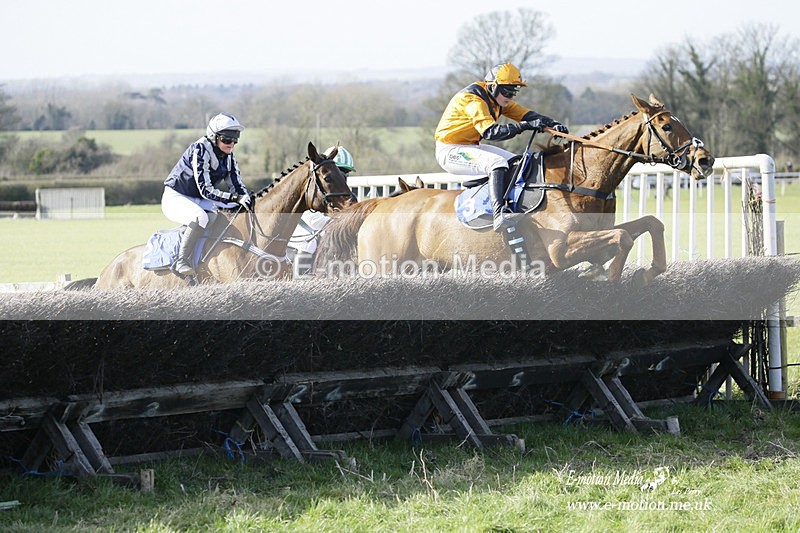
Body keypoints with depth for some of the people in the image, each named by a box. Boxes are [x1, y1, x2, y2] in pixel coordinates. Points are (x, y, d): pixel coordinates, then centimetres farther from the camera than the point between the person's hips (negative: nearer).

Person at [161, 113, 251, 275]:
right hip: (175, 199, -8)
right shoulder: (200, 150, -23)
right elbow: (205, 190, -29)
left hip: (199, 201, 8)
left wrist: (247, 199, -20)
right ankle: (182, 261, -34)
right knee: (201, 217, -38)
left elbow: (238, 186, 2)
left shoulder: (229, 157, 2)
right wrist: (234, 198, -38)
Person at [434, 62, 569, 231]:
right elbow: (490, 132, -35)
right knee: (497, 163, -31)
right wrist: (525, 126, -41)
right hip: (450, 151, -10)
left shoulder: (497, 98, 6)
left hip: (471, 147, 10)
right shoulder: (473, 99, -24)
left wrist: (553, 124, -14)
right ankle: (499, 215, -44)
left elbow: (524, 113, 2)